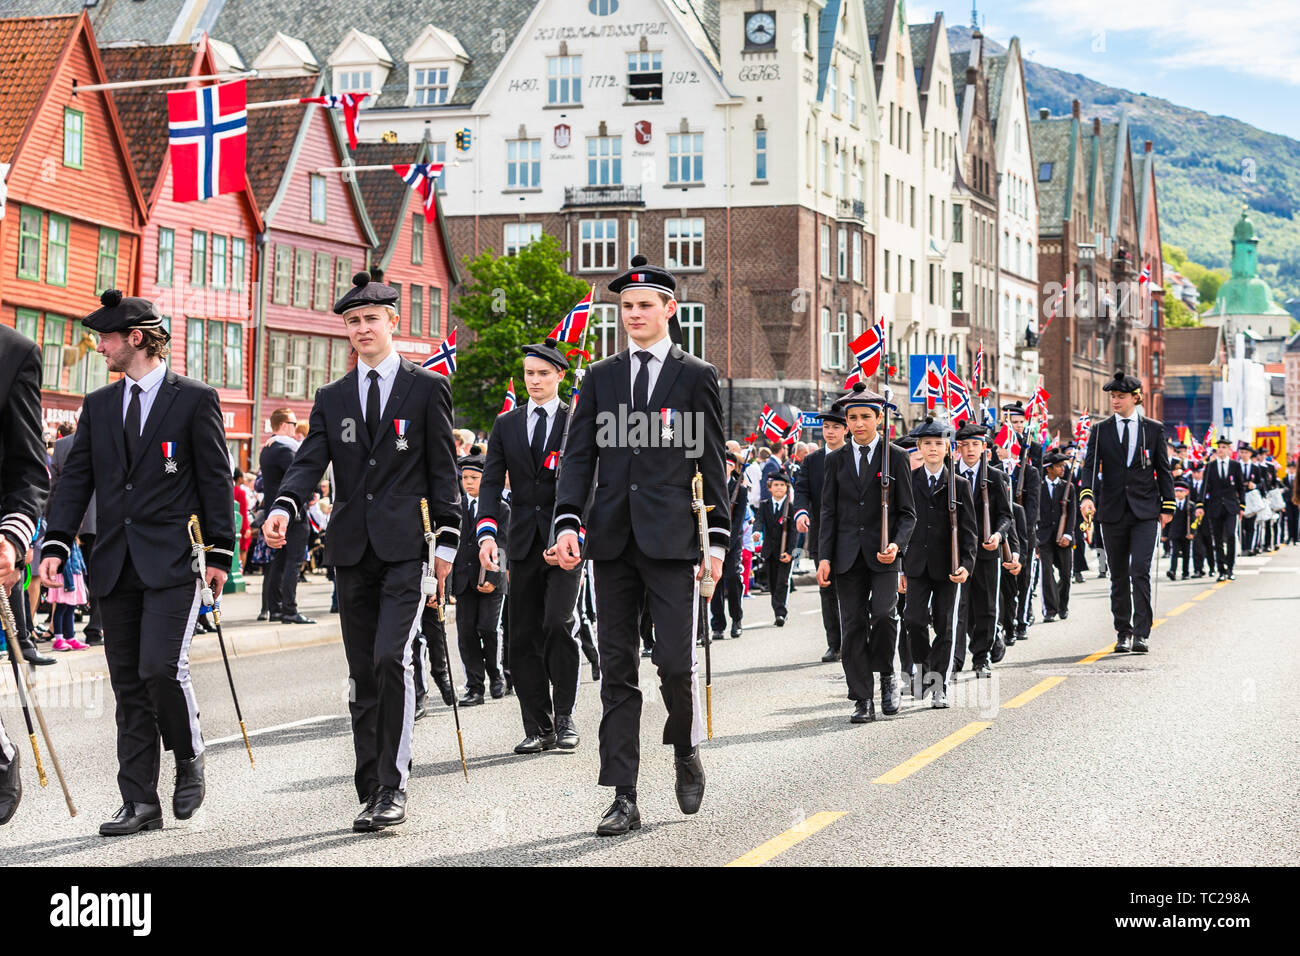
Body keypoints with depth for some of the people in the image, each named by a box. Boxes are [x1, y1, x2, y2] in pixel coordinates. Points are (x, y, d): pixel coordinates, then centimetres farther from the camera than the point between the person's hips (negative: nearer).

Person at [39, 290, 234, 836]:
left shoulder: (194, 400, 0)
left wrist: (220, 552, -5)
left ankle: (189, 755, 11)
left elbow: (215, 479, 0)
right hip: (116, 565, 5)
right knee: (128, 684, 5)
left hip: (172, 561, -5)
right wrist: (56, 545, -1)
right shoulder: (98, 406, 14)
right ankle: (140, 802, 10)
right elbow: (76, 478, 10)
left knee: (161, 668, -17)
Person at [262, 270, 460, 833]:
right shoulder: (331, 399, 14)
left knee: (392, 659, -18)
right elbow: (310, 462, 3)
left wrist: (447, 542, -3)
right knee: (362, 675, 7)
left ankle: (393, 787, -12)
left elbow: (443, 470, 3)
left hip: (405, 548, -4)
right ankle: (371, 793, 14)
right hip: (352, 551, 4)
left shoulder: (427, 388, 4)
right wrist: (285, 506, -18)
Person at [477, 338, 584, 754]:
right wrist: (487, 532, -12)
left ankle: (564, 717, -5)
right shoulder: (506, 424, 11)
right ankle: (538, 728, 11)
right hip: (524, 543, 4)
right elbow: (491, 481, 4)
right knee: (524, 638, 3)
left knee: (558, 623, -18)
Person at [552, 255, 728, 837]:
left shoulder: (697, 377, 6)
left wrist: (718, 538, -1)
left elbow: (712, 462, 4)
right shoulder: (599, 378, 14)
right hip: (613, 540, 3)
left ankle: (686, 750, 22)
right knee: (617, 670, 3)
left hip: (672, 537, -3)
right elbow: (578, 456, 9)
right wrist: (568, 521, -5)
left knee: (675, 661, -9)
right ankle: (623, 799, 7)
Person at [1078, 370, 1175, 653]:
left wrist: (1168, 506, 4)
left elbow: (1163, 469, 9)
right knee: (1119, 576, 7)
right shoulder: (1101, 431, 6)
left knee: (1140, 571, -13)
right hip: (1112, 511, 2)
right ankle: (1123, 633, 17)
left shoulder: (1153, 429, 6)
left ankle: (1141, 634, -12)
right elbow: (1091, 466, -3)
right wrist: (1087, 496, -21)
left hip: (1144, 512, -2)